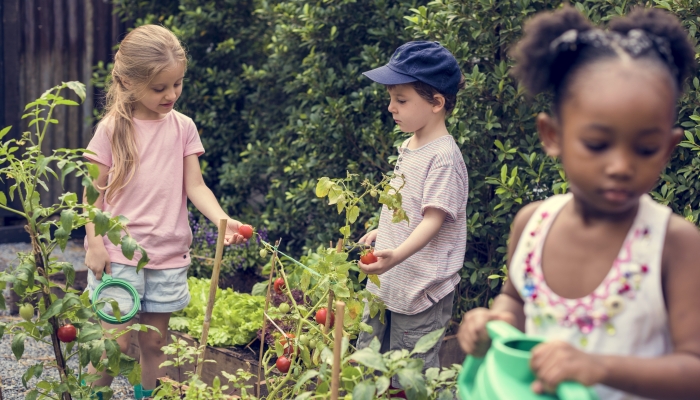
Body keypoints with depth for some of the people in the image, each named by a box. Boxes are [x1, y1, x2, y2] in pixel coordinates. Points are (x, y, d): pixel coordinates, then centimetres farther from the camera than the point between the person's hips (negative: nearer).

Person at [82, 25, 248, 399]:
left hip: (168, 254, 3)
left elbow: (196, 187, -1)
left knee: (154, 341, 11)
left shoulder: (183, 128, 2)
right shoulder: (112, 129, -5)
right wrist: (94, 244, -8)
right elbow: (94, 192, -1)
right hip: (118, 252, -2)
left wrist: (222, 219, -18)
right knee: (115, 342, -5)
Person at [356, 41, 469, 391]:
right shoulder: (408, 147, 9)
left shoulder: (443, 157, -18)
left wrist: (398, 254, -39)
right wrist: (378, 233, 30)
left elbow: (433, 218, -26)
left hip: (421, 291, -9)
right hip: (386, 285, 9)